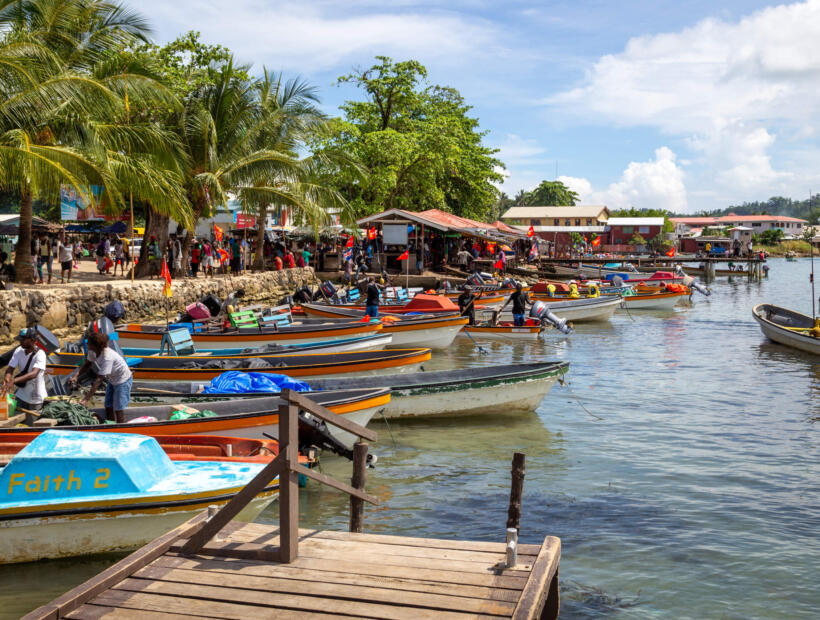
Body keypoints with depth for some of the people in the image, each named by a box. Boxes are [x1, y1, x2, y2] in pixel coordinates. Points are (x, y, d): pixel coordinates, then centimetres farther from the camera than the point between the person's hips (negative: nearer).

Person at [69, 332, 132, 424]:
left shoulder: (107, 357, -36)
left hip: (123, 380, -8)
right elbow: (87, 364, 4)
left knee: (118, 409, -4)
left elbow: (99, 380, -36)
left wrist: (86, 400, -35)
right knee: (108, 407, 12)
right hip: (112, 380, 8)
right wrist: (76, 376, -13)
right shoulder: (93, 351, -15)